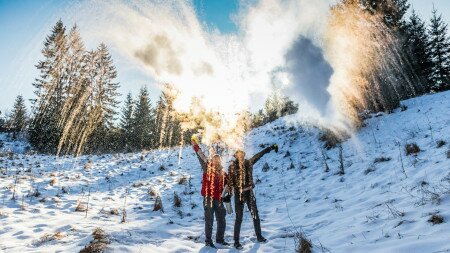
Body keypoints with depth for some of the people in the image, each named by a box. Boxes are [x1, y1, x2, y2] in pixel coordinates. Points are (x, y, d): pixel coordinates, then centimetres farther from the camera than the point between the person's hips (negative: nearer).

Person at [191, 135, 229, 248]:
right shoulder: (207, 167, -1)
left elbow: (228, 184, 20)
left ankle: (220, 239, 31)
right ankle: (208, 241, 16)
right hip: (208, 198, -5)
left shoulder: (223, 173, 12)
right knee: (209, 220, 1)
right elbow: (201, 156, -10)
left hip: (218, 199, 5)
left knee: (221, 220, 13)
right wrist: (195, 145, -16)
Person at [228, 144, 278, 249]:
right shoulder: (232, 166, -9)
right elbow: (230, 181, -11)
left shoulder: (248, 163, 1)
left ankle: (259, 236, 32)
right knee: (239, 218, 2)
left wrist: (270, 147, 15)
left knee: (255, 215, 13)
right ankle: (236, 241, 15)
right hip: (239, 194, -4)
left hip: (249, 192, 4)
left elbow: (259, 155, 10)